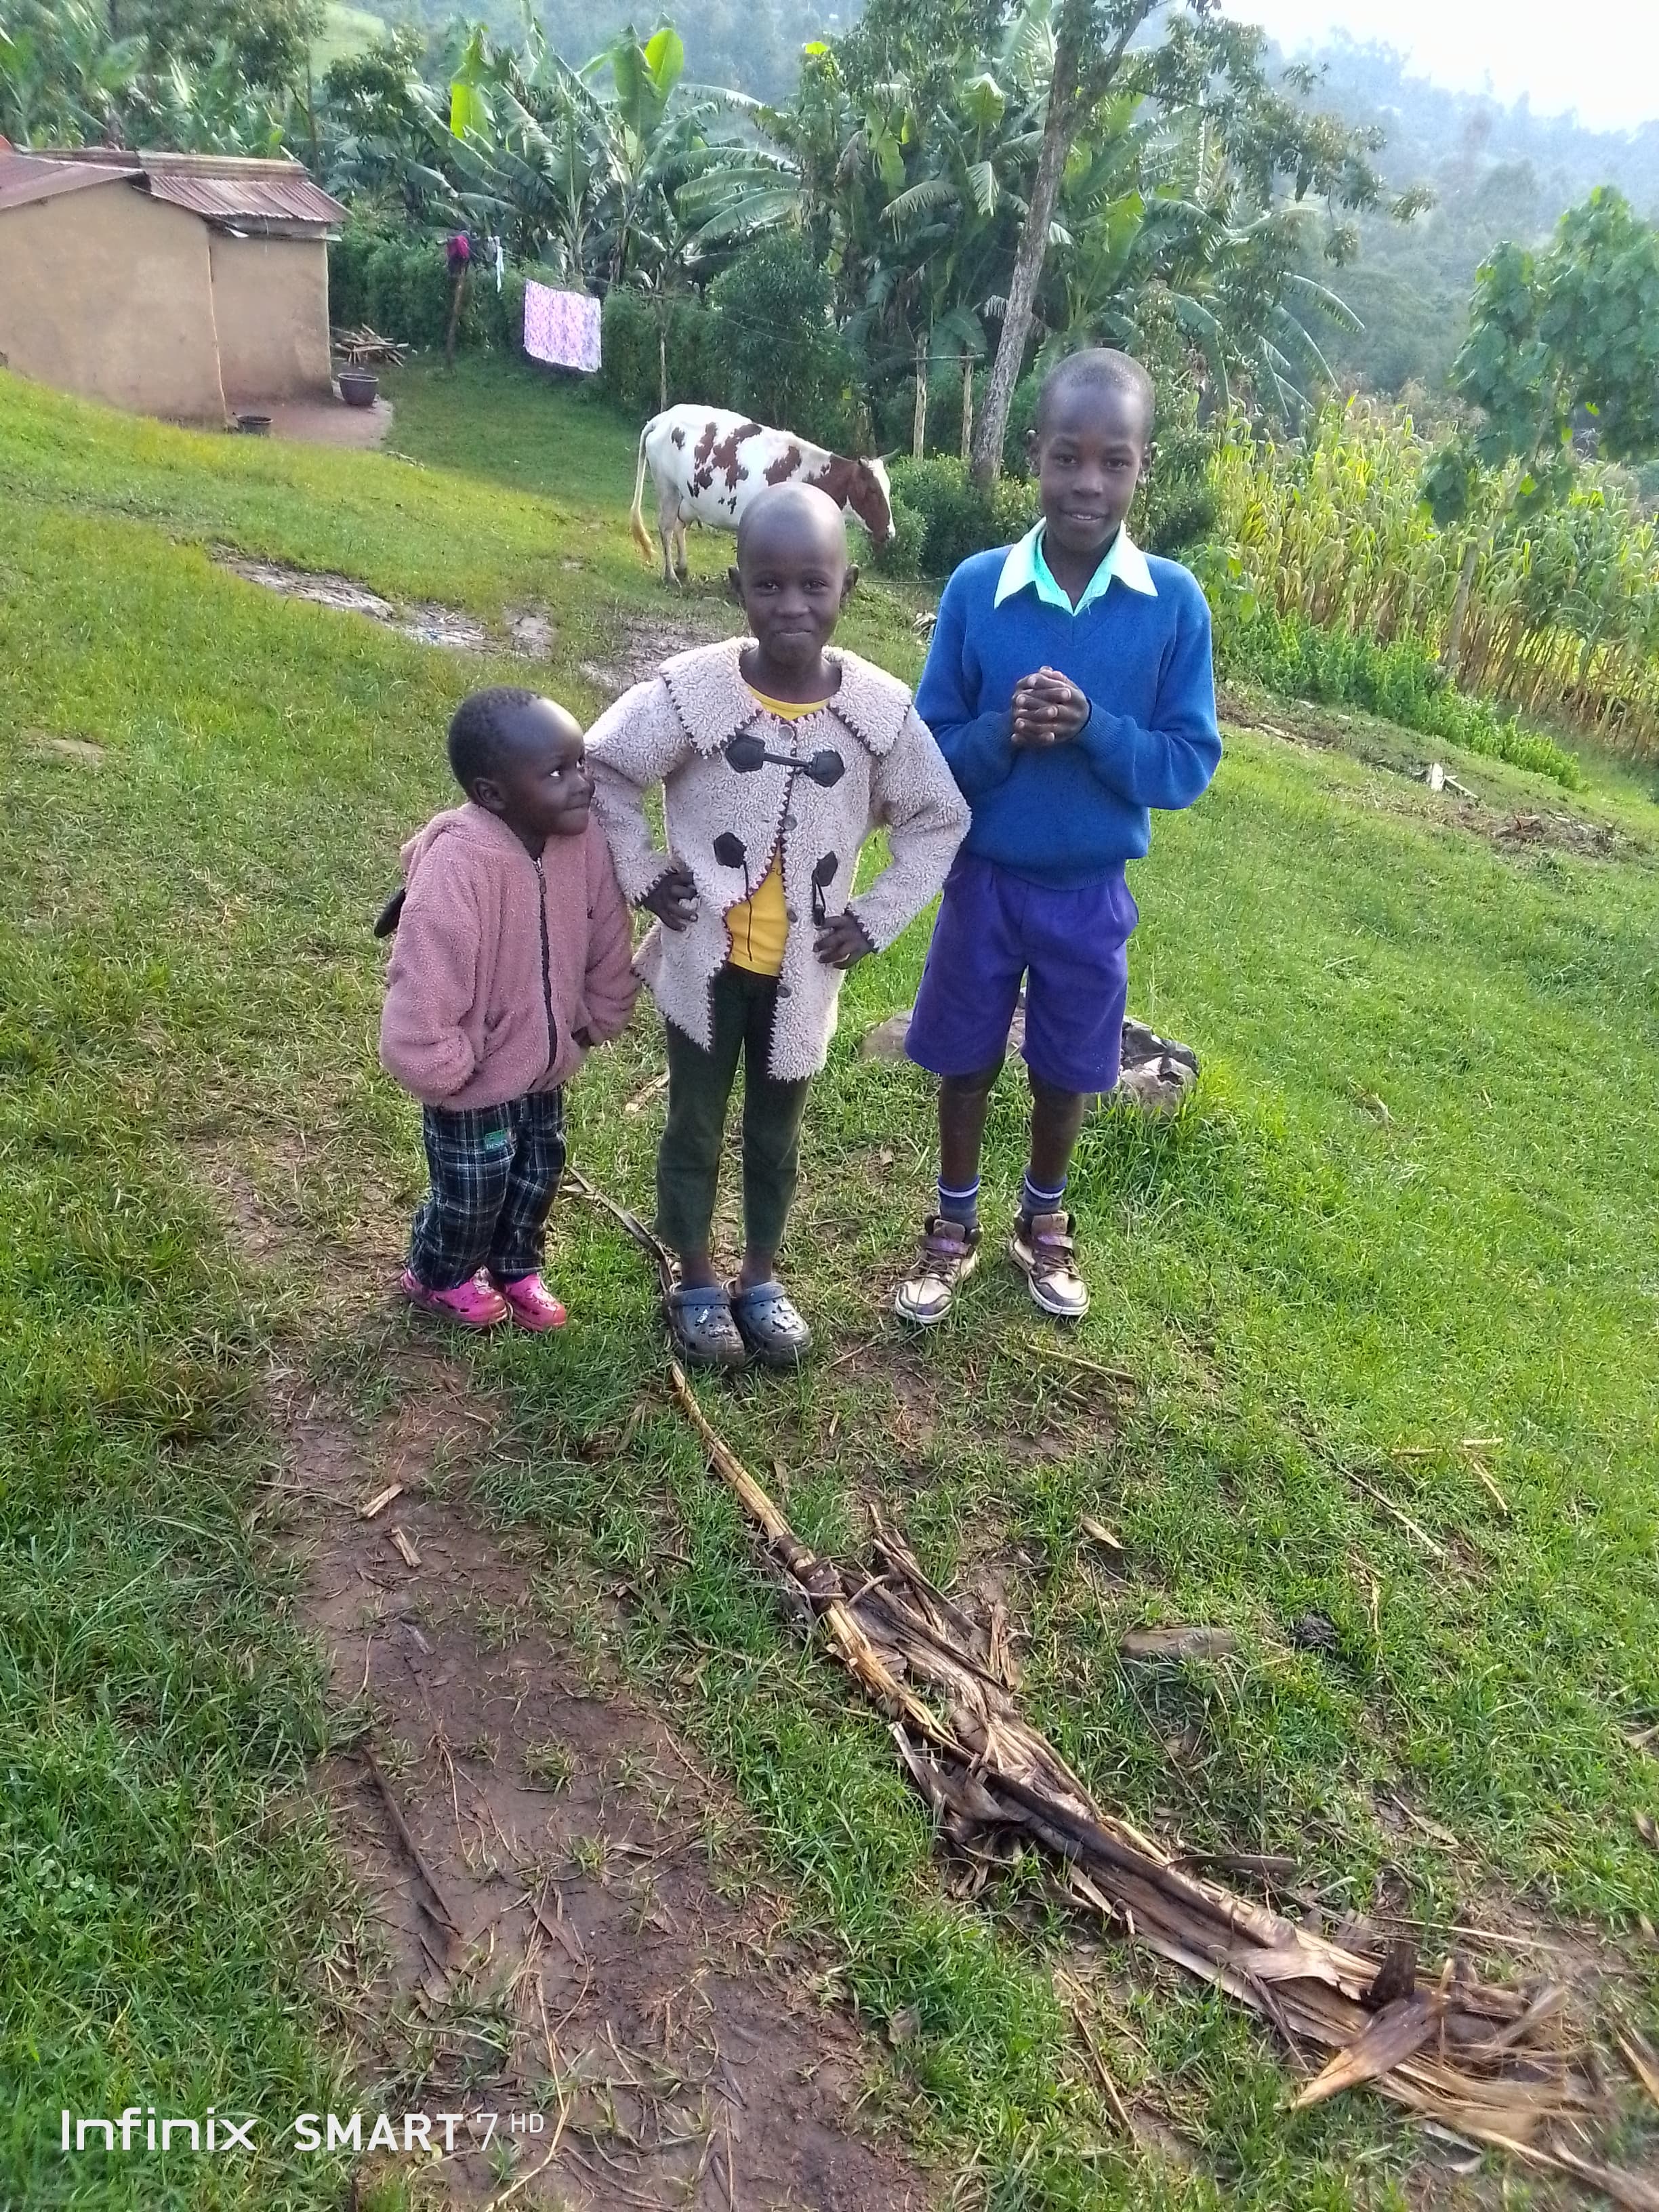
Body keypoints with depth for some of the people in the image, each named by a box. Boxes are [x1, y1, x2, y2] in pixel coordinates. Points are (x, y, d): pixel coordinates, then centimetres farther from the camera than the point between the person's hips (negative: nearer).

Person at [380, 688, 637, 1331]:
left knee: (538, 1176, 26)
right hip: (474, 1085, -6)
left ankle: (516, 1268, 54)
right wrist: (449, 1075, -19)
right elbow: (418, 1004, -34)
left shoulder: (583, 841, -18)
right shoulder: (455, 871, -37)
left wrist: (593, 1026, 5)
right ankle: (438, 1277, 48)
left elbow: (608, 945, -1)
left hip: (545, 1067, 6)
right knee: (472, 1196, 17)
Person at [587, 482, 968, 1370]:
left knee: (776, 1130, 19)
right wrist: (642, 874, -8)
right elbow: (602, 769, -3)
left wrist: (877, 916, -5)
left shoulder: (881, 709, -13)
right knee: (695, 1124, 15)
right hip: (706, 958, -1)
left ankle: (760, 1276, 40)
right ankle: (695, 1279, 36)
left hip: (801, 968, 2)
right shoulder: (693, 690, -18)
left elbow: (939, 820, 1)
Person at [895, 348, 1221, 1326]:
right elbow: (927, 751, -7)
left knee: (1067, 1069, 17)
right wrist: (1004, 733, -27)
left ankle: (1045, 1223, 42)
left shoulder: (1175, 602, -12)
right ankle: (954, 1227, 37)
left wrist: (1092, 727, -26)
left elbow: (1190, 766, -10)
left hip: (1092, 891, 0)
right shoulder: (976, 587, -11)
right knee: (967, 1061, 15)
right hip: (984, 878, 0)